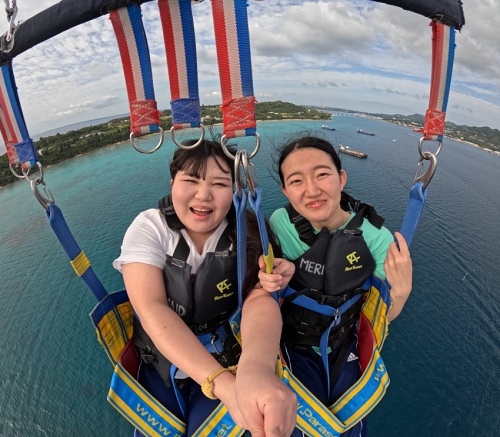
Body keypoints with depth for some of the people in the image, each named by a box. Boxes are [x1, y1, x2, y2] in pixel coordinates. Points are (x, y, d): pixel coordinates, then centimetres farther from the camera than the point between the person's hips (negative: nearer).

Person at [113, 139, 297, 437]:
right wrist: (223, 382, -44)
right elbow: (151, 309, -29)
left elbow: (260, 299, -30)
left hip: (228, 362, 0)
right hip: (161, 364, 1)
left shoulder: (246, 234, -16)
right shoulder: (149, 228, -18)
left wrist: (256, 368, -54)